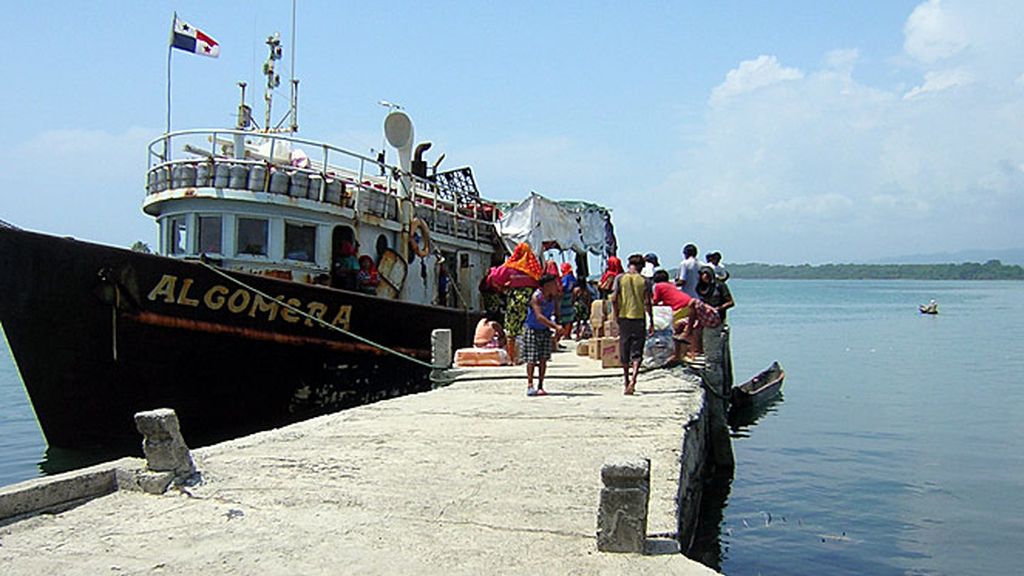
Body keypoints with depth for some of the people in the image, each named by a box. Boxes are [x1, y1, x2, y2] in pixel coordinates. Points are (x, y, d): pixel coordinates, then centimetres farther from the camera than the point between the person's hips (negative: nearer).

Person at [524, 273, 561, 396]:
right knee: (531, 359, -6)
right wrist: (555, 326, -40)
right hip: (532, 331, -5)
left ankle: (540, 386, 6)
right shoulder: (536, 297, -21)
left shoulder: (553, 297, -2)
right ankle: (530, 386, -3)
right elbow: (539, 317, -33)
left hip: (545, 331, 5)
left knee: (543, 359, 1)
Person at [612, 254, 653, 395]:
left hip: (624, 317, 1)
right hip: (639, 318, -1)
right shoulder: (643, 281, -2)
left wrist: (616, 315, 6)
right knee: (637, 352, 1)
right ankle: (633, 378, -20)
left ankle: (627, 381, 23)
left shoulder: (620, 278, 1)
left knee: (624, 353, 13)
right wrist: (651, 322, -1)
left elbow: (614, 299, -6)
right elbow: (647, 302, -6)